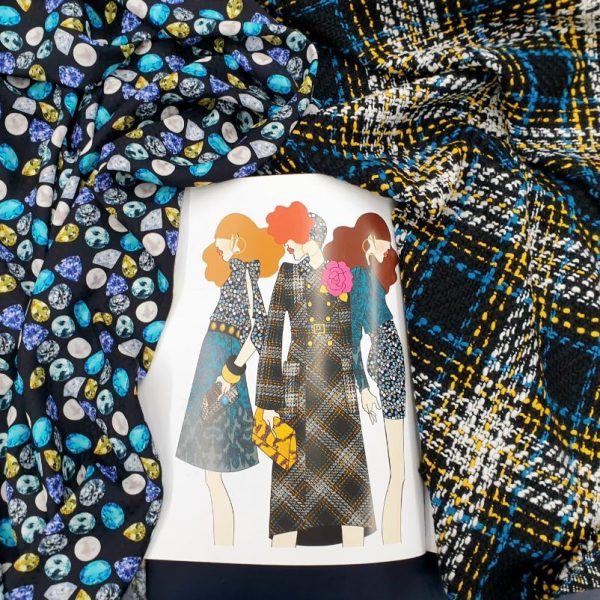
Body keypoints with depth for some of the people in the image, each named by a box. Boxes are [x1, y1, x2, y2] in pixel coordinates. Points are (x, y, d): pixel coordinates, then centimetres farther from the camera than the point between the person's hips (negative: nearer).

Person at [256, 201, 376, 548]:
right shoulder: (287, 275, 5)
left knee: (350, 471, 2)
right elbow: (273, 334, 1)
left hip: (340, 384, 1)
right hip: (298, 385, 0)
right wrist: (268, 399, -4)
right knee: (291, 473, 1)